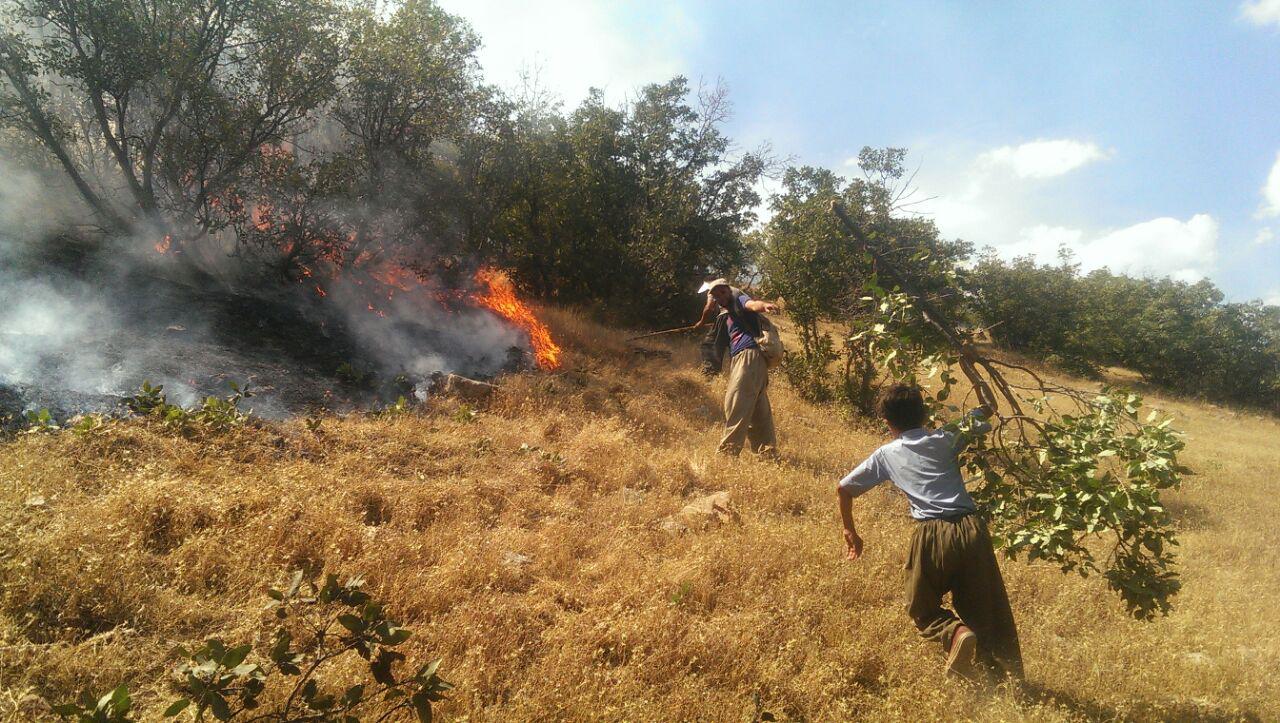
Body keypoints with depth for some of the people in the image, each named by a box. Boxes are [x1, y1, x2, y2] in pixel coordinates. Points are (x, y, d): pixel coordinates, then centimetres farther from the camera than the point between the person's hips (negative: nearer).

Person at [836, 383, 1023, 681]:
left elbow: (843, 489, 14)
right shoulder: (944, 439, 13)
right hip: (971, 528, 2)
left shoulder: (886, 455, 11)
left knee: (922, 610, 15)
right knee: (985, 610, 14)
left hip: (932, 535, -2)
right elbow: (981, 417, 29)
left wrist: (850, 531, 25)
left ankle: (956, 633, -13)